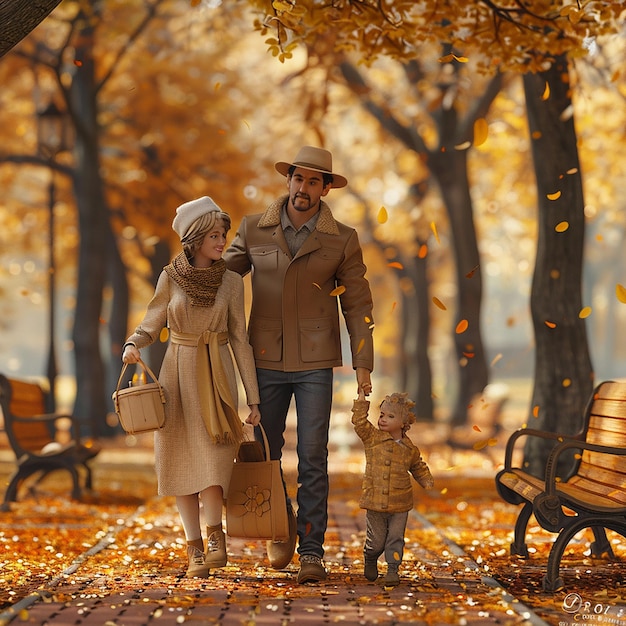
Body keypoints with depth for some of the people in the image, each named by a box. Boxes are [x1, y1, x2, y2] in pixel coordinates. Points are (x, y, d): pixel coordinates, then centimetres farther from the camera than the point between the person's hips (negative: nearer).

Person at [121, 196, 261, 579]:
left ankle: (214, 534, 3)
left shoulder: (231, 281, -1)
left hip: (217, 374, -1)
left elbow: (240, 340, 1)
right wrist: (134, 344, -18)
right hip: (178, 372, 1)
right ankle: (196, 549, 8)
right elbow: (152, 323, 6)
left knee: (211, 457, -15)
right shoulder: (171, 277, -1)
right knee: (182, 461, 1)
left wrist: (253, 399, 0)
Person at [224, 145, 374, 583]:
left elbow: (357, 305, 5)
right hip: (266, 361, 2)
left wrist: (363, 365, -1)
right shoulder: (253, 230, 4)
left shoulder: (342, 240, 1)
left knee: (313, 460, -4)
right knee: (263, 453, 7)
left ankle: (312, 552, 2)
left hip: (315, 364, -2)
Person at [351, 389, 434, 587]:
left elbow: (418, 467, 19)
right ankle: (370, 560, 33)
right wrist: (361, 400, -9)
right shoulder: (372, 438, -1)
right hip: (375, 502, -1)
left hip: (399, 505, 1)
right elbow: (360, 422, -9)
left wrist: (427, 481, 7)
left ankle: (392, 570, 9)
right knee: (376, 540, 6)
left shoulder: (410, 448, 4)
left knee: (395, 538, 0)